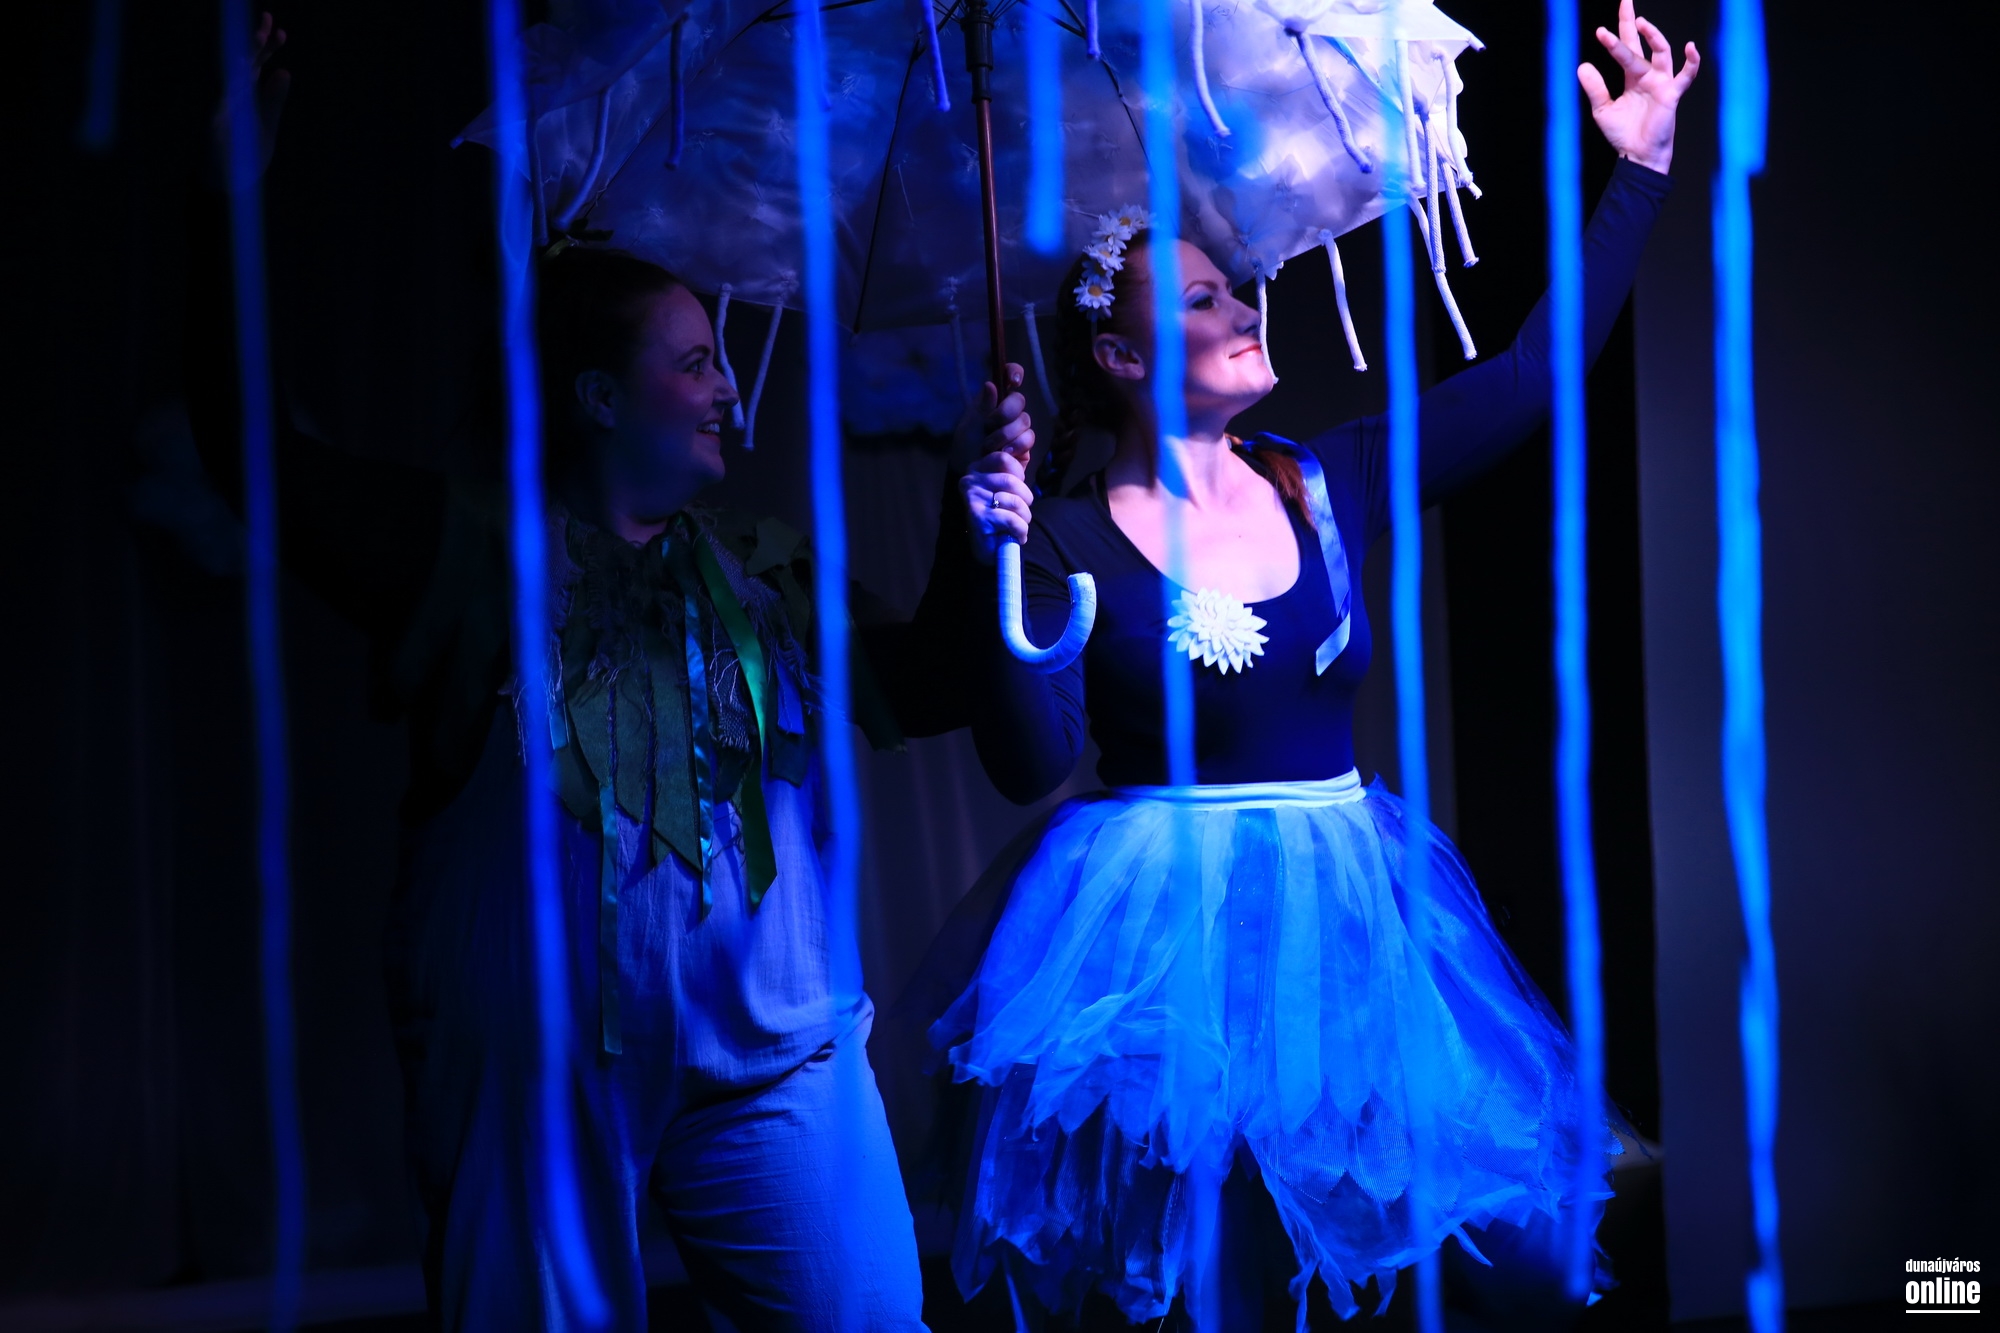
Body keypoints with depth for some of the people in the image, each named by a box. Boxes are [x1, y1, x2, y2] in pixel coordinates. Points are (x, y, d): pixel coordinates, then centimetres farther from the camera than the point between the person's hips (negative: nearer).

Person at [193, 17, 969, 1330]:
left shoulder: (768, 571, 13)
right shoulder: (469, 552, 2)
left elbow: (923, 692, 17)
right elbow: (248, 443, 0)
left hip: (772, 1063, 3)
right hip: (532, 1075, -3)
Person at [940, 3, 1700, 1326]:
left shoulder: (1325, 484, 6)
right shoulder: (1069, 536, -4)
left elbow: (1535, 371, 5)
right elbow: (1031, 763, -13)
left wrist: (1641, 173, 4)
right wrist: (1002, 561, -22)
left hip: (1351, 904, 4)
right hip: (1172, 922, -4)